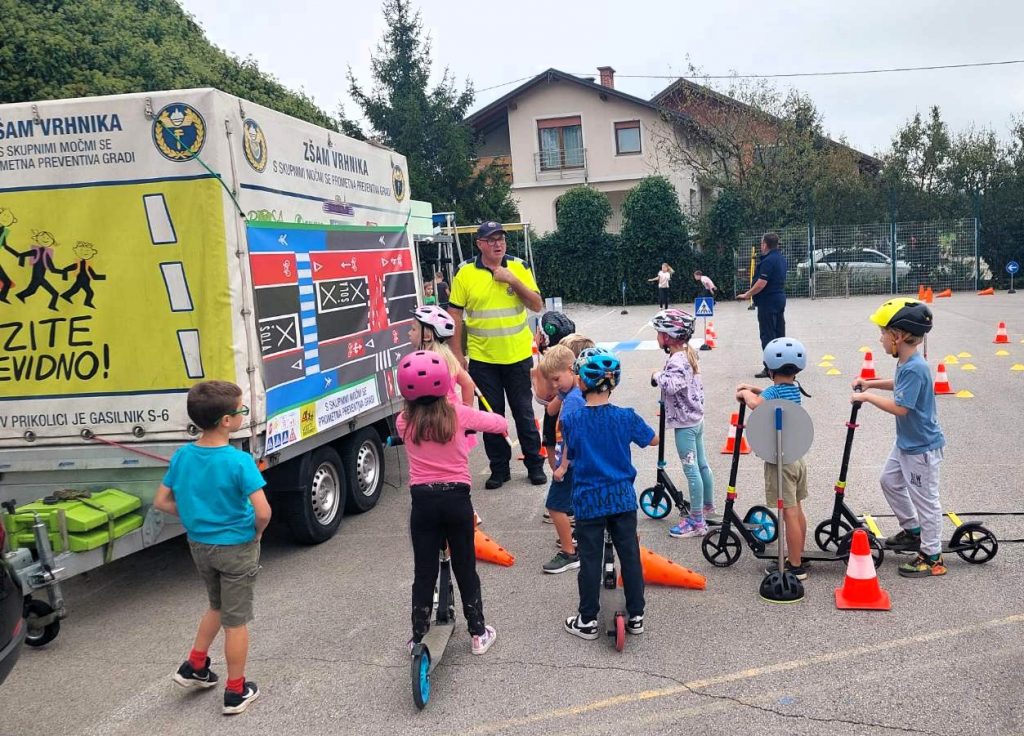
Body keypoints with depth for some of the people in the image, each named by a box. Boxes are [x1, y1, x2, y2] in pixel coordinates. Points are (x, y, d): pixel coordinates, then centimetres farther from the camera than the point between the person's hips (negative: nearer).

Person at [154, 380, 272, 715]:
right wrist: (256, 533, -8)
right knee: (236, 620, 9)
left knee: (217, 607, 29)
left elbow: (161, 502, 3)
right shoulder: (239, 461, -24)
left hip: (199, 545, 6)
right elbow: (263, 512, -28)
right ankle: (236, 692, 21)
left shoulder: (182, 456, -6)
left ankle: (193, 668, 36)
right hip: (236, 548, -6)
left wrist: (195, 516, 9)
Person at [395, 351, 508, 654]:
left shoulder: (404, 421, -4)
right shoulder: (458, 414, -7)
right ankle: (478, 633, 21)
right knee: (465, 567, 12)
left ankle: (419, 637, 18)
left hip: (423, 501, 1)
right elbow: (500, 423, 4)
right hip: (456, 498, -1)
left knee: (424, 571, 11)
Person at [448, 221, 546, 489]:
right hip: (482, 358, 0)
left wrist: (513, 280, -16)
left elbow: (537, 305, -4)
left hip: (518, 356, 0)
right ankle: (499, 468, 22)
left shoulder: (519, 268, 0)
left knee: (524, 413, 9)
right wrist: (457, 353, -3)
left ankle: (535, 464, 23)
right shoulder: (466, 273, -3)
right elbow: (454, 315, 0)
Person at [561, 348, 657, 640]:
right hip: (623, 498, 2)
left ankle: (587, 620, 18)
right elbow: (653, 440, 8)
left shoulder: (571, 421, -13)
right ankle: (636, 615, 23)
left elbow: (570, 456, 0)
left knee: (590, 560, 8)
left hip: (588, 501, -1)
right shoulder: (626, 417, -9)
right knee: (630, 555, 13)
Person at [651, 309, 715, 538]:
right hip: (696, 418, 10)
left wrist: (658, 375, -23)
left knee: (691, 470, -4)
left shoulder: (676, 361, -22)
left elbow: (671, 386, -39)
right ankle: (708, 505, 38)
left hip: (684, 424, -10)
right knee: (701, 464, 22)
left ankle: (697, 521, 2)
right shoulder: (689, 354, 8)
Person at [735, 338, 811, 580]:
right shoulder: (794, 389, 7)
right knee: (797, 510, 17)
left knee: (789, 513, -3)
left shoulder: (774, 391, -18)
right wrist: (753, 389, 15)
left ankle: (795, 566, 4)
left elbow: (755, 404, -39)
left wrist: (746, 393, -19)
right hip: (798, 457, 9)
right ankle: (798, 558, 29)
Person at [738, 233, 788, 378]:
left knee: (768, 335, -5)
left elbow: (761, 284, -24)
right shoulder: (781, 258, 12)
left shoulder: (768, 261, -19)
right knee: (779, 333, 13)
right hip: (780, 299, 9)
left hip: (768, 302, -9)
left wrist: (747, 295, -14)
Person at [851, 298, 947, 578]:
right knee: (890, 481, 23)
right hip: (906, 442, 10)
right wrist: (872, 383, 12)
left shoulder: (914, 368, -28)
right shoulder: (907, 364, 2)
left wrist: (867, 397, -21)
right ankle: (912, 530, 38)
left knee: (925, 499, 1)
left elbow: (900, 407, -31)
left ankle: (932, 558, 14)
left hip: (922, 446, -10)